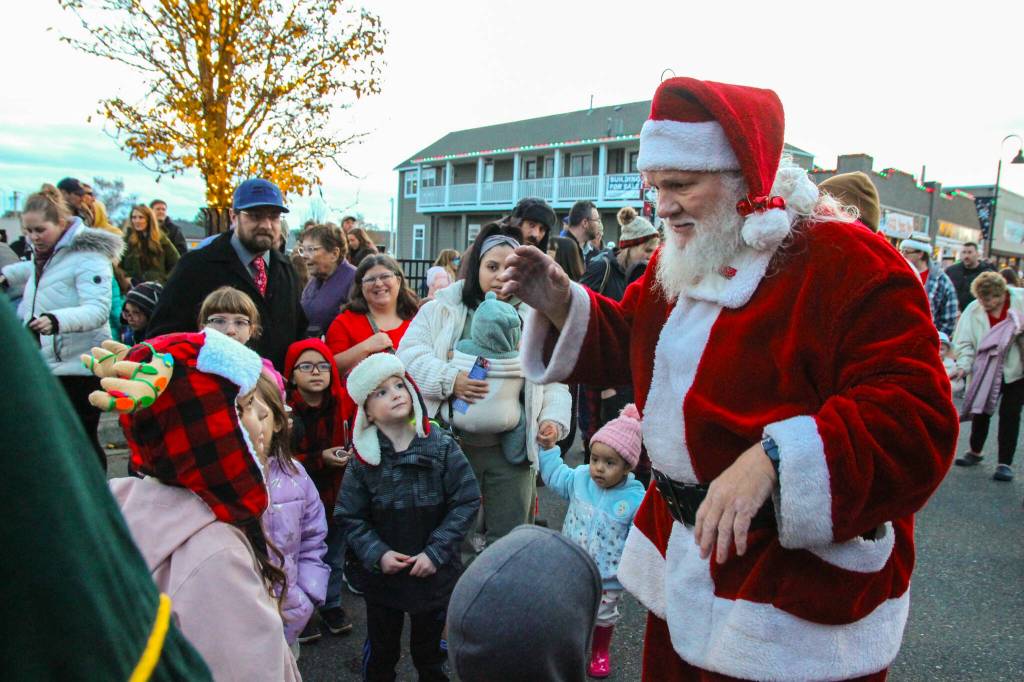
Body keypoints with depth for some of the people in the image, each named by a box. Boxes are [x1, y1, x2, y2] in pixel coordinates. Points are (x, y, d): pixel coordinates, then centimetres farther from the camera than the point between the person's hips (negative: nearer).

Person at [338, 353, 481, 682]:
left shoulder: (442, 446, -12)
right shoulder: (363, 459, -10)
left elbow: (467, 501, -12)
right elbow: (350, 516, -5)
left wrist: (436, 552, -17)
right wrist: (377, 554, -17)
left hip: (434, 573, 0)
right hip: (382, 575, 1)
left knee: (429, 649, 20)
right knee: (381, 650, 20)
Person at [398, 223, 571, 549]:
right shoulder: (441, 310, 3)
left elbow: (553, 379, 9)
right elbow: (410, 355, -7)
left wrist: (553, 419, -7)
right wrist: (450, 380, -21)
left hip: (512, 449, 2)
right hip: (453, 445, -1)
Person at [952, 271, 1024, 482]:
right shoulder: (973, 310, -10)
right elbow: (965, 342, -11)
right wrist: (963, 365, -24)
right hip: (985, 371, 2)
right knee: (981, 410, 12)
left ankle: (1005, 463, 6)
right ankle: (975, 452, 32)